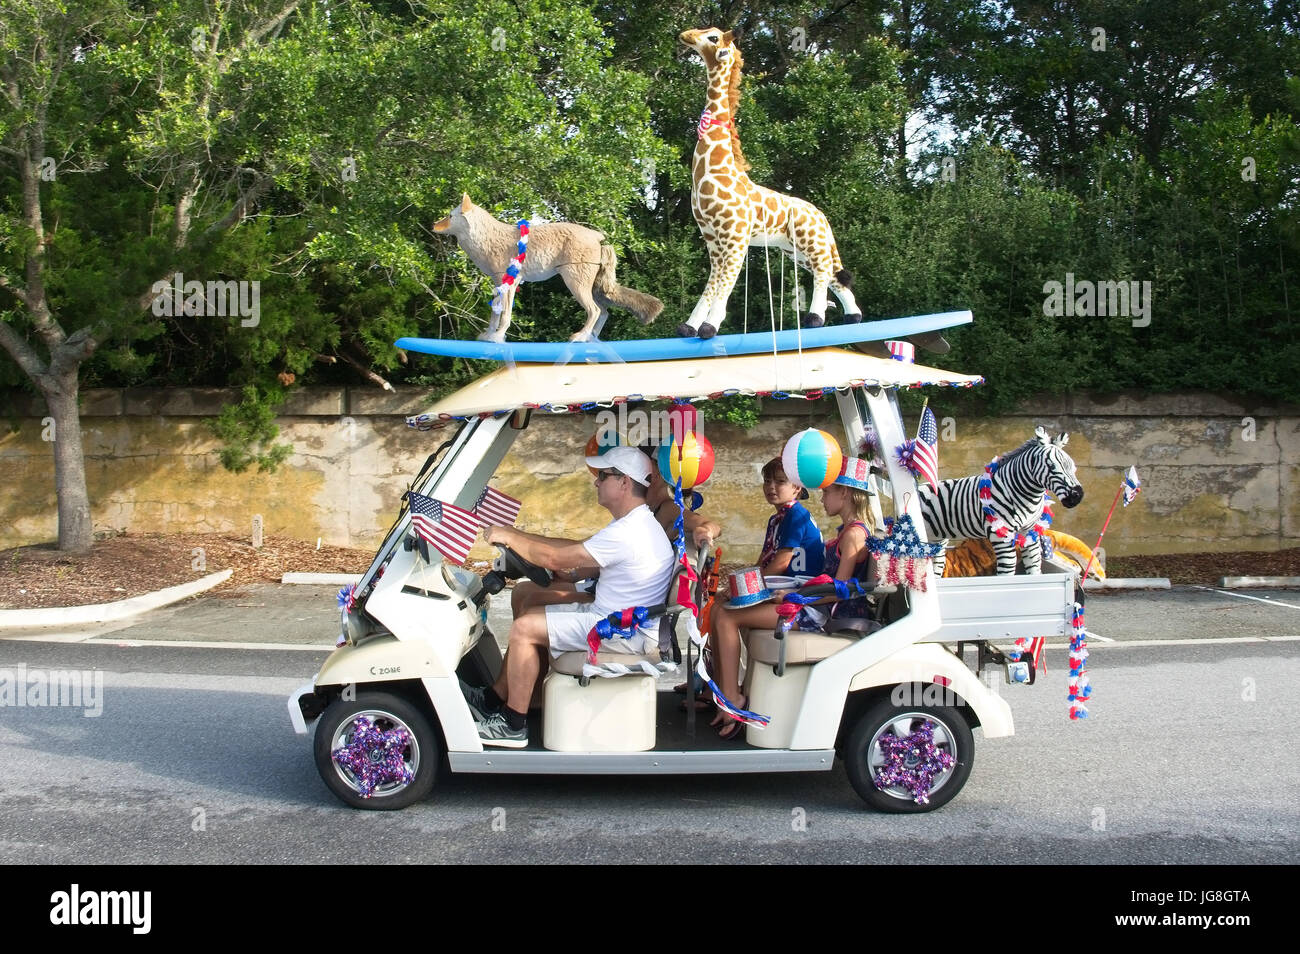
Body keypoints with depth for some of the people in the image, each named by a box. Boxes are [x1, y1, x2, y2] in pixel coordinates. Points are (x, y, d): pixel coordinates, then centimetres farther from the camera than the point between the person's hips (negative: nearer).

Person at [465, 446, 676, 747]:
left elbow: (555, 558, -21)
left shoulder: (626, 533, -24)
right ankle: (494, 699, 18)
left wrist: (508, 537, -8)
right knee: (529, 616, 12)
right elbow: (577, 547, 16)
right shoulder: (635, 522, 10)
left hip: (625, 634, -11)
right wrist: (518, 535, 10)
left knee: (524, 629, -13)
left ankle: (513, 726, -4)